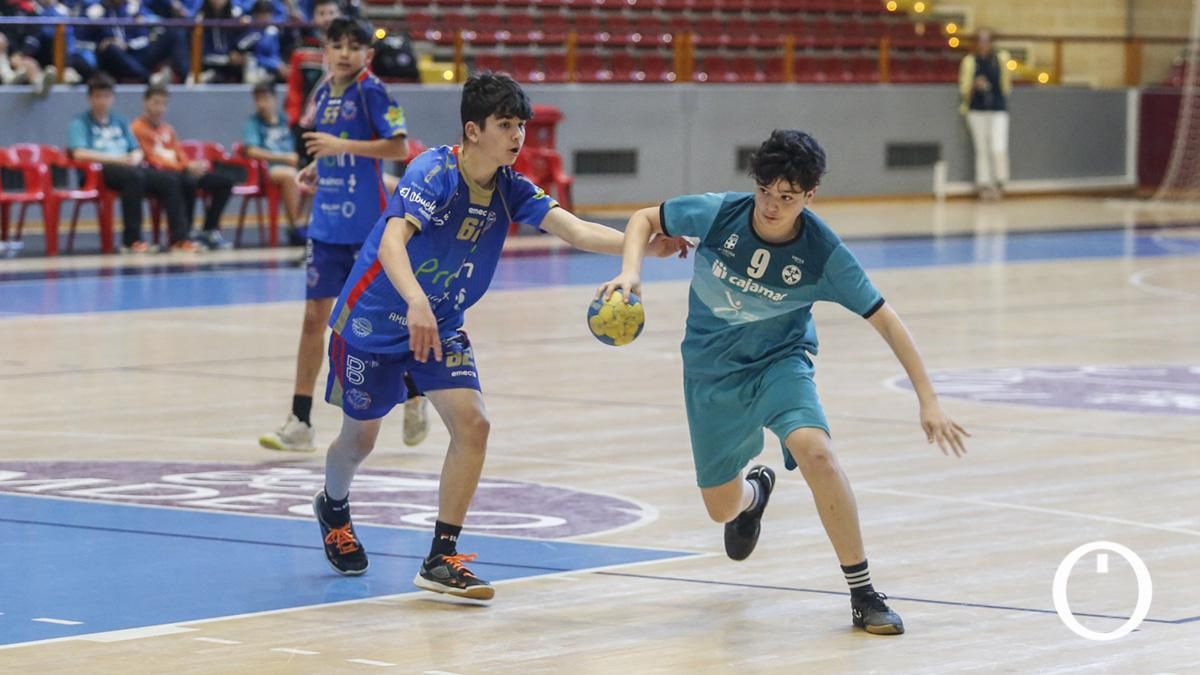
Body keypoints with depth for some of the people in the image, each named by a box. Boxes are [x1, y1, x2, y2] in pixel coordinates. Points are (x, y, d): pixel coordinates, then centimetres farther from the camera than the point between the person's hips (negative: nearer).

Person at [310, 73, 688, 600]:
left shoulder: (510, 189, -7)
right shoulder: (434, 172, -25)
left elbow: (573, 229, -19)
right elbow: (392, 241, -40)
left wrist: (644, 244, -35)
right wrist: (415, 302, -58)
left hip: (439, 327, 5)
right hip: (372, 321, -5)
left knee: (472, 424, -14)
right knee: (359, 438, 10)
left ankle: (441, 560, -7)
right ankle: (333, 507, 46)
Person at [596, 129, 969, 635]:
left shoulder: (823, 252, -23)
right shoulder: (718, 214, -20)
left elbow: (884, 320, -16)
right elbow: (645, 219, -3)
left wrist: (928, 401, -19)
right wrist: (631, 271, -23)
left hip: (780, 361, -2)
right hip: (712, 370, 2)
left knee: (815, 451, -33)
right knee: (722, 509, 12)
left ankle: (863, 593, -22)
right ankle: (754, 492, 55)